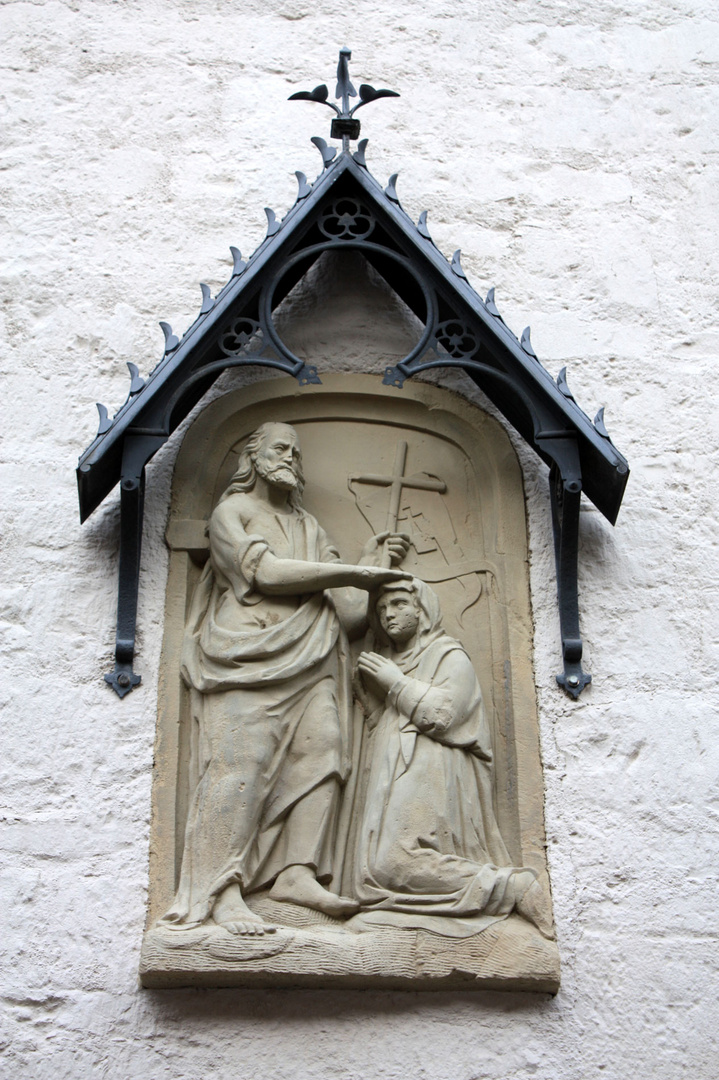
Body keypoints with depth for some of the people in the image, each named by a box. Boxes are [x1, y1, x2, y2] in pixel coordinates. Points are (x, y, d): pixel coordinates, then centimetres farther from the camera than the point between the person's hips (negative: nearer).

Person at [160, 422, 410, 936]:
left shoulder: (308, 524, 26)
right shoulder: (231, 512, 6)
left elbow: (339, 588, 17)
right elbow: (265, 571, -9)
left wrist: (375, 561, -2)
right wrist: (351, 570, -8)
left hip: (309, 658, 6)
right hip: (252, 652, -6)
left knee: (320, 752, -10)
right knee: (242, 760, -16)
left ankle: (297, 873, -11)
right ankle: (223, 890, -19)